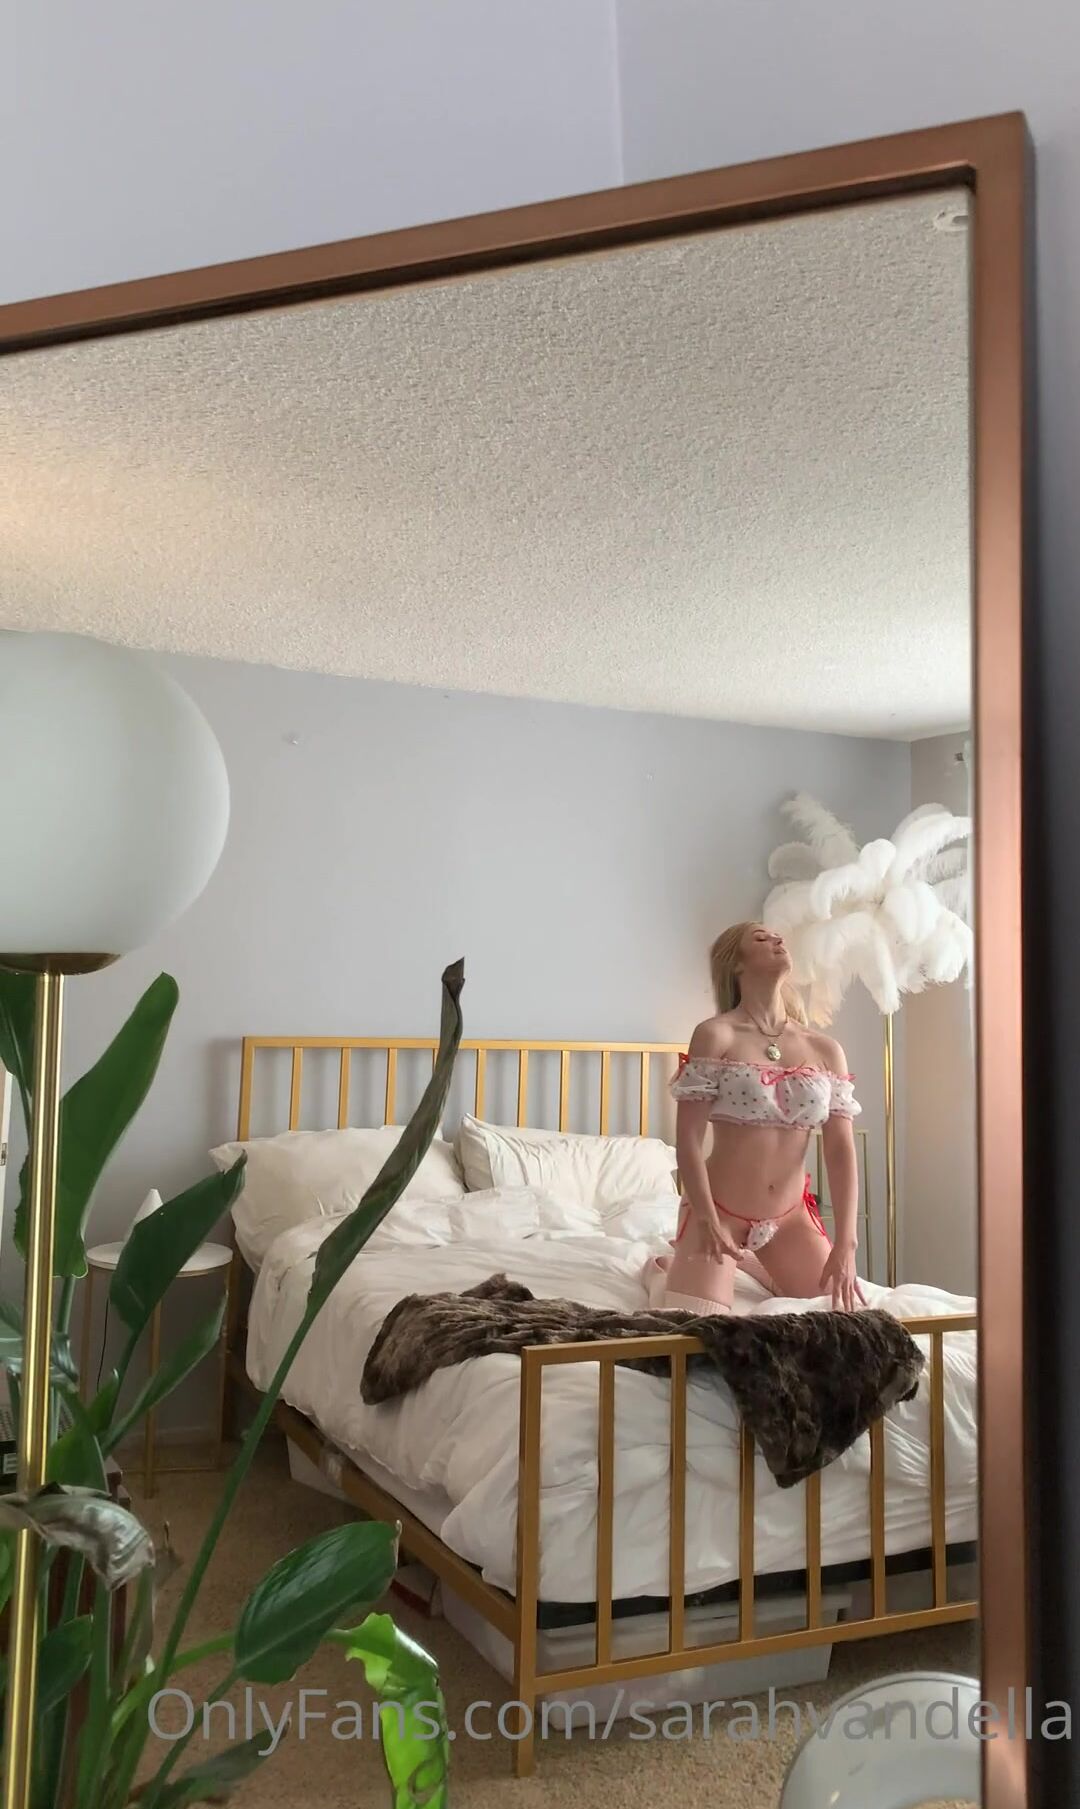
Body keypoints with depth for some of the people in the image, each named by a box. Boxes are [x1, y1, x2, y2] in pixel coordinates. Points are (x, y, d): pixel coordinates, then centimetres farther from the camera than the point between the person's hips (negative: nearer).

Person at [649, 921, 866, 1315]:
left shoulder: (826, 1051, 1)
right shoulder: (715, 1036, -12)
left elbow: (841, 1150, -3)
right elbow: (688, 1139, -14)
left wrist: (845, 1244, -10)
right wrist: (709, 1222, -20)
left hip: (791, 1216, 5)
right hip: (719, 1208, -5)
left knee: (844, 1313, 12)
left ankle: (752, 1261, 32)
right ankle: (672, 1268, 19)